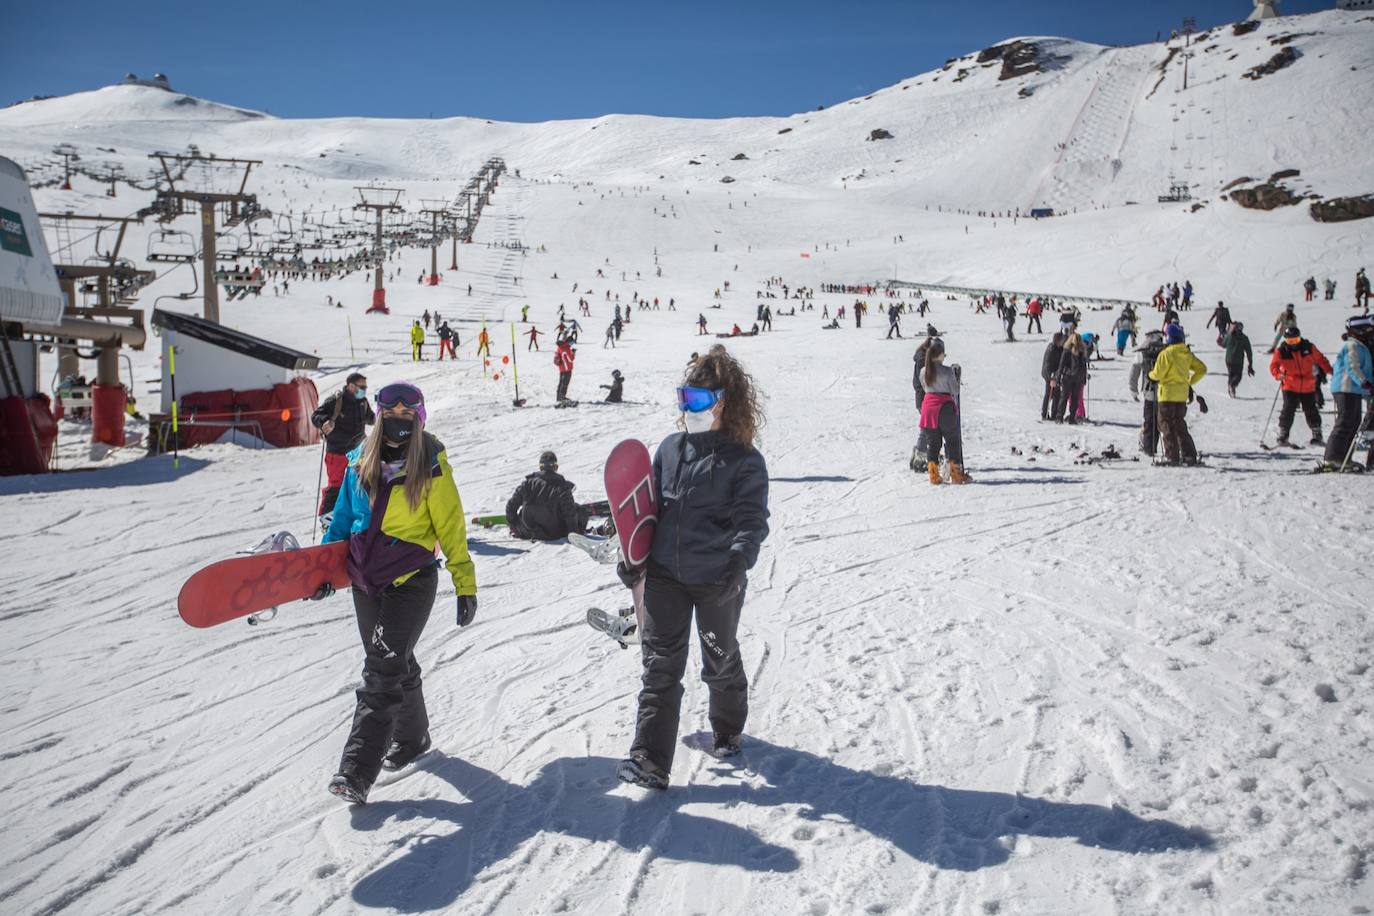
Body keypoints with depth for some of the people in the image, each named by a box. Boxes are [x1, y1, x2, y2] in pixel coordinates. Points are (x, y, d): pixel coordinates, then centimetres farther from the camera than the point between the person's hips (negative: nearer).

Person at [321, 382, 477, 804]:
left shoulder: (431, 467, -8)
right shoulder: (361, 462, 5)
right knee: (394, 664, 17)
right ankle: (411, 736, 38)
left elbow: (451, 529, -6)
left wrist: (465, 585, -8)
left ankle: (357, 771, -14)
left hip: (411, 582, -5)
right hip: (365, 580, 5)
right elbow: (343, 517, 16)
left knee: (384, 666, -14)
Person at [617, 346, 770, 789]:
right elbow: (649, 507, 15)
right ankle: (650, 760, -1)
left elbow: (752, 520, -14)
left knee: (721, 661, 16)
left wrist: (738, 562, -29)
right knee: (660, 665, -1)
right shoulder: (670, 449, 8)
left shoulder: (745, 460, -8)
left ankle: (727, 730, 41)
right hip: (665, 574, 4)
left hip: (717, 580, -3)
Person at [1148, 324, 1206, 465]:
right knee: (1180, 425, 16)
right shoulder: (1187, 354, 6)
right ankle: (1189, 455, 12)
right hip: (1182, 394, 6)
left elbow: (1158, 374, -15)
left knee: (1166, 425, 1)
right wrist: (1190, 382, 14)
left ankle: (1172, 456, -2)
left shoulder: (1166, 353, -14)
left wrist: (1150, 374, 6)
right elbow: (1202, 369, 8)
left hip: (1167, 394, -6)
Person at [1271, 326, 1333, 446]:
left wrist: (1330, 371, -2)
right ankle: (1282, 437, -2)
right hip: (1290, 387, -2)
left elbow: (1320, 359, 7)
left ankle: (1317, 437, 22)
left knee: (1311, 412, 11)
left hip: (1308, 387, 2)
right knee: (1288, 411, -9)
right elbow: (1273, 366, -2)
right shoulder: (1281, 351, -7)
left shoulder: (1309, 347, -3)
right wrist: (1279, 375, -22)